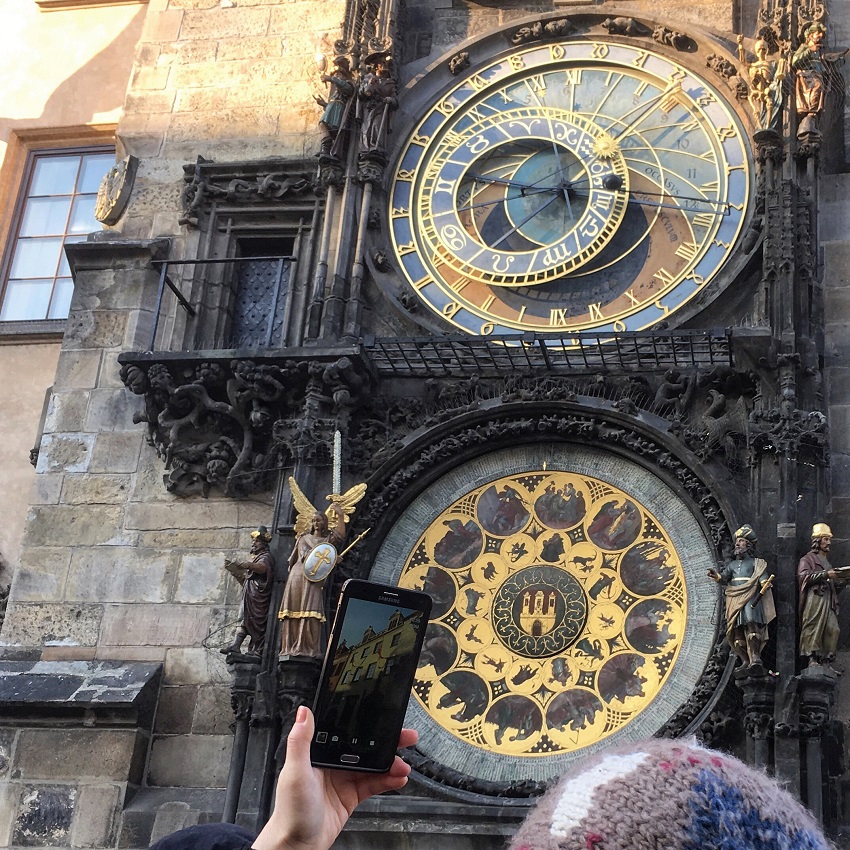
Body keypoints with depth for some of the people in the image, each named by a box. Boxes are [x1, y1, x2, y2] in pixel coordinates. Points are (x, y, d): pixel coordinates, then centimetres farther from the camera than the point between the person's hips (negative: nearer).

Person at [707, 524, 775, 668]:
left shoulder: (755, 563, 11)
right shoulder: (732, 564, 24)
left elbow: (763, 578, -2)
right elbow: (724, 579, 12)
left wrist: (765, 584, -25)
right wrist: (716, 576, -10)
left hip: (750, 599, -5)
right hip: (735, 601, 5)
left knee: (751, 624, -23)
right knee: (737, 632, -2)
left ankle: (755, 656, -26)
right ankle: (745, 660, 4)